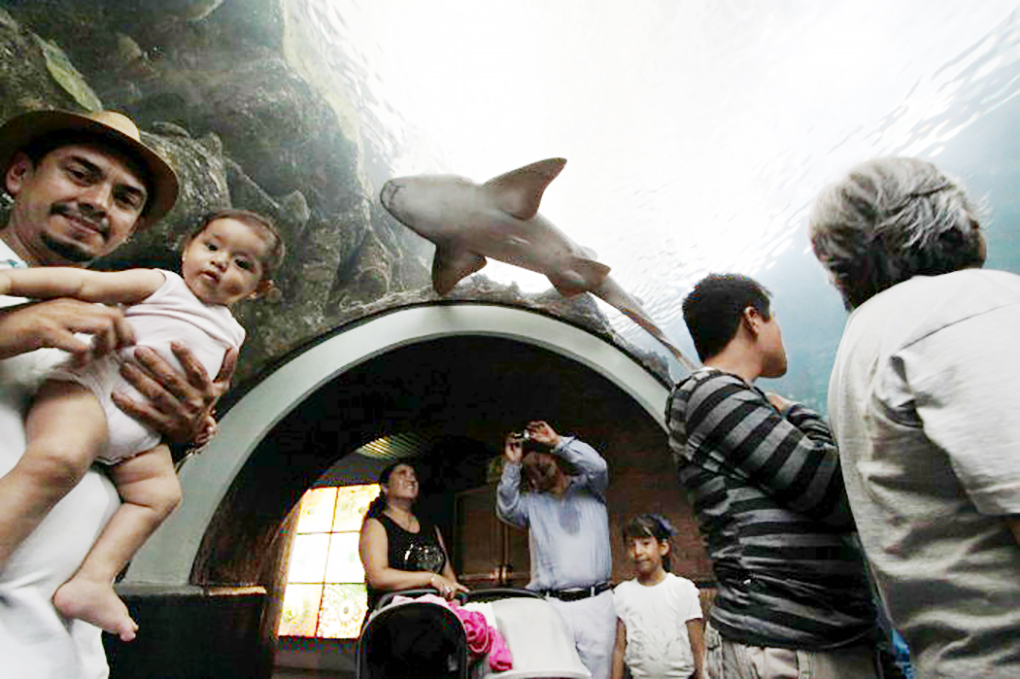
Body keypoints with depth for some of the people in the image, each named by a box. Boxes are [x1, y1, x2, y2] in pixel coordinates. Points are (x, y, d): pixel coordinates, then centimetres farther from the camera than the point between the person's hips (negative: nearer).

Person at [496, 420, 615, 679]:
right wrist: (512, 465, -8)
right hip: (550, 606, 1)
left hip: (596, 603, -1)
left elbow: (597, 466, -9)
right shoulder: (532, 503, 14)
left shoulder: (588, 486, 11)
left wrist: (557, 441, -10)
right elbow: (507, 510, -4)